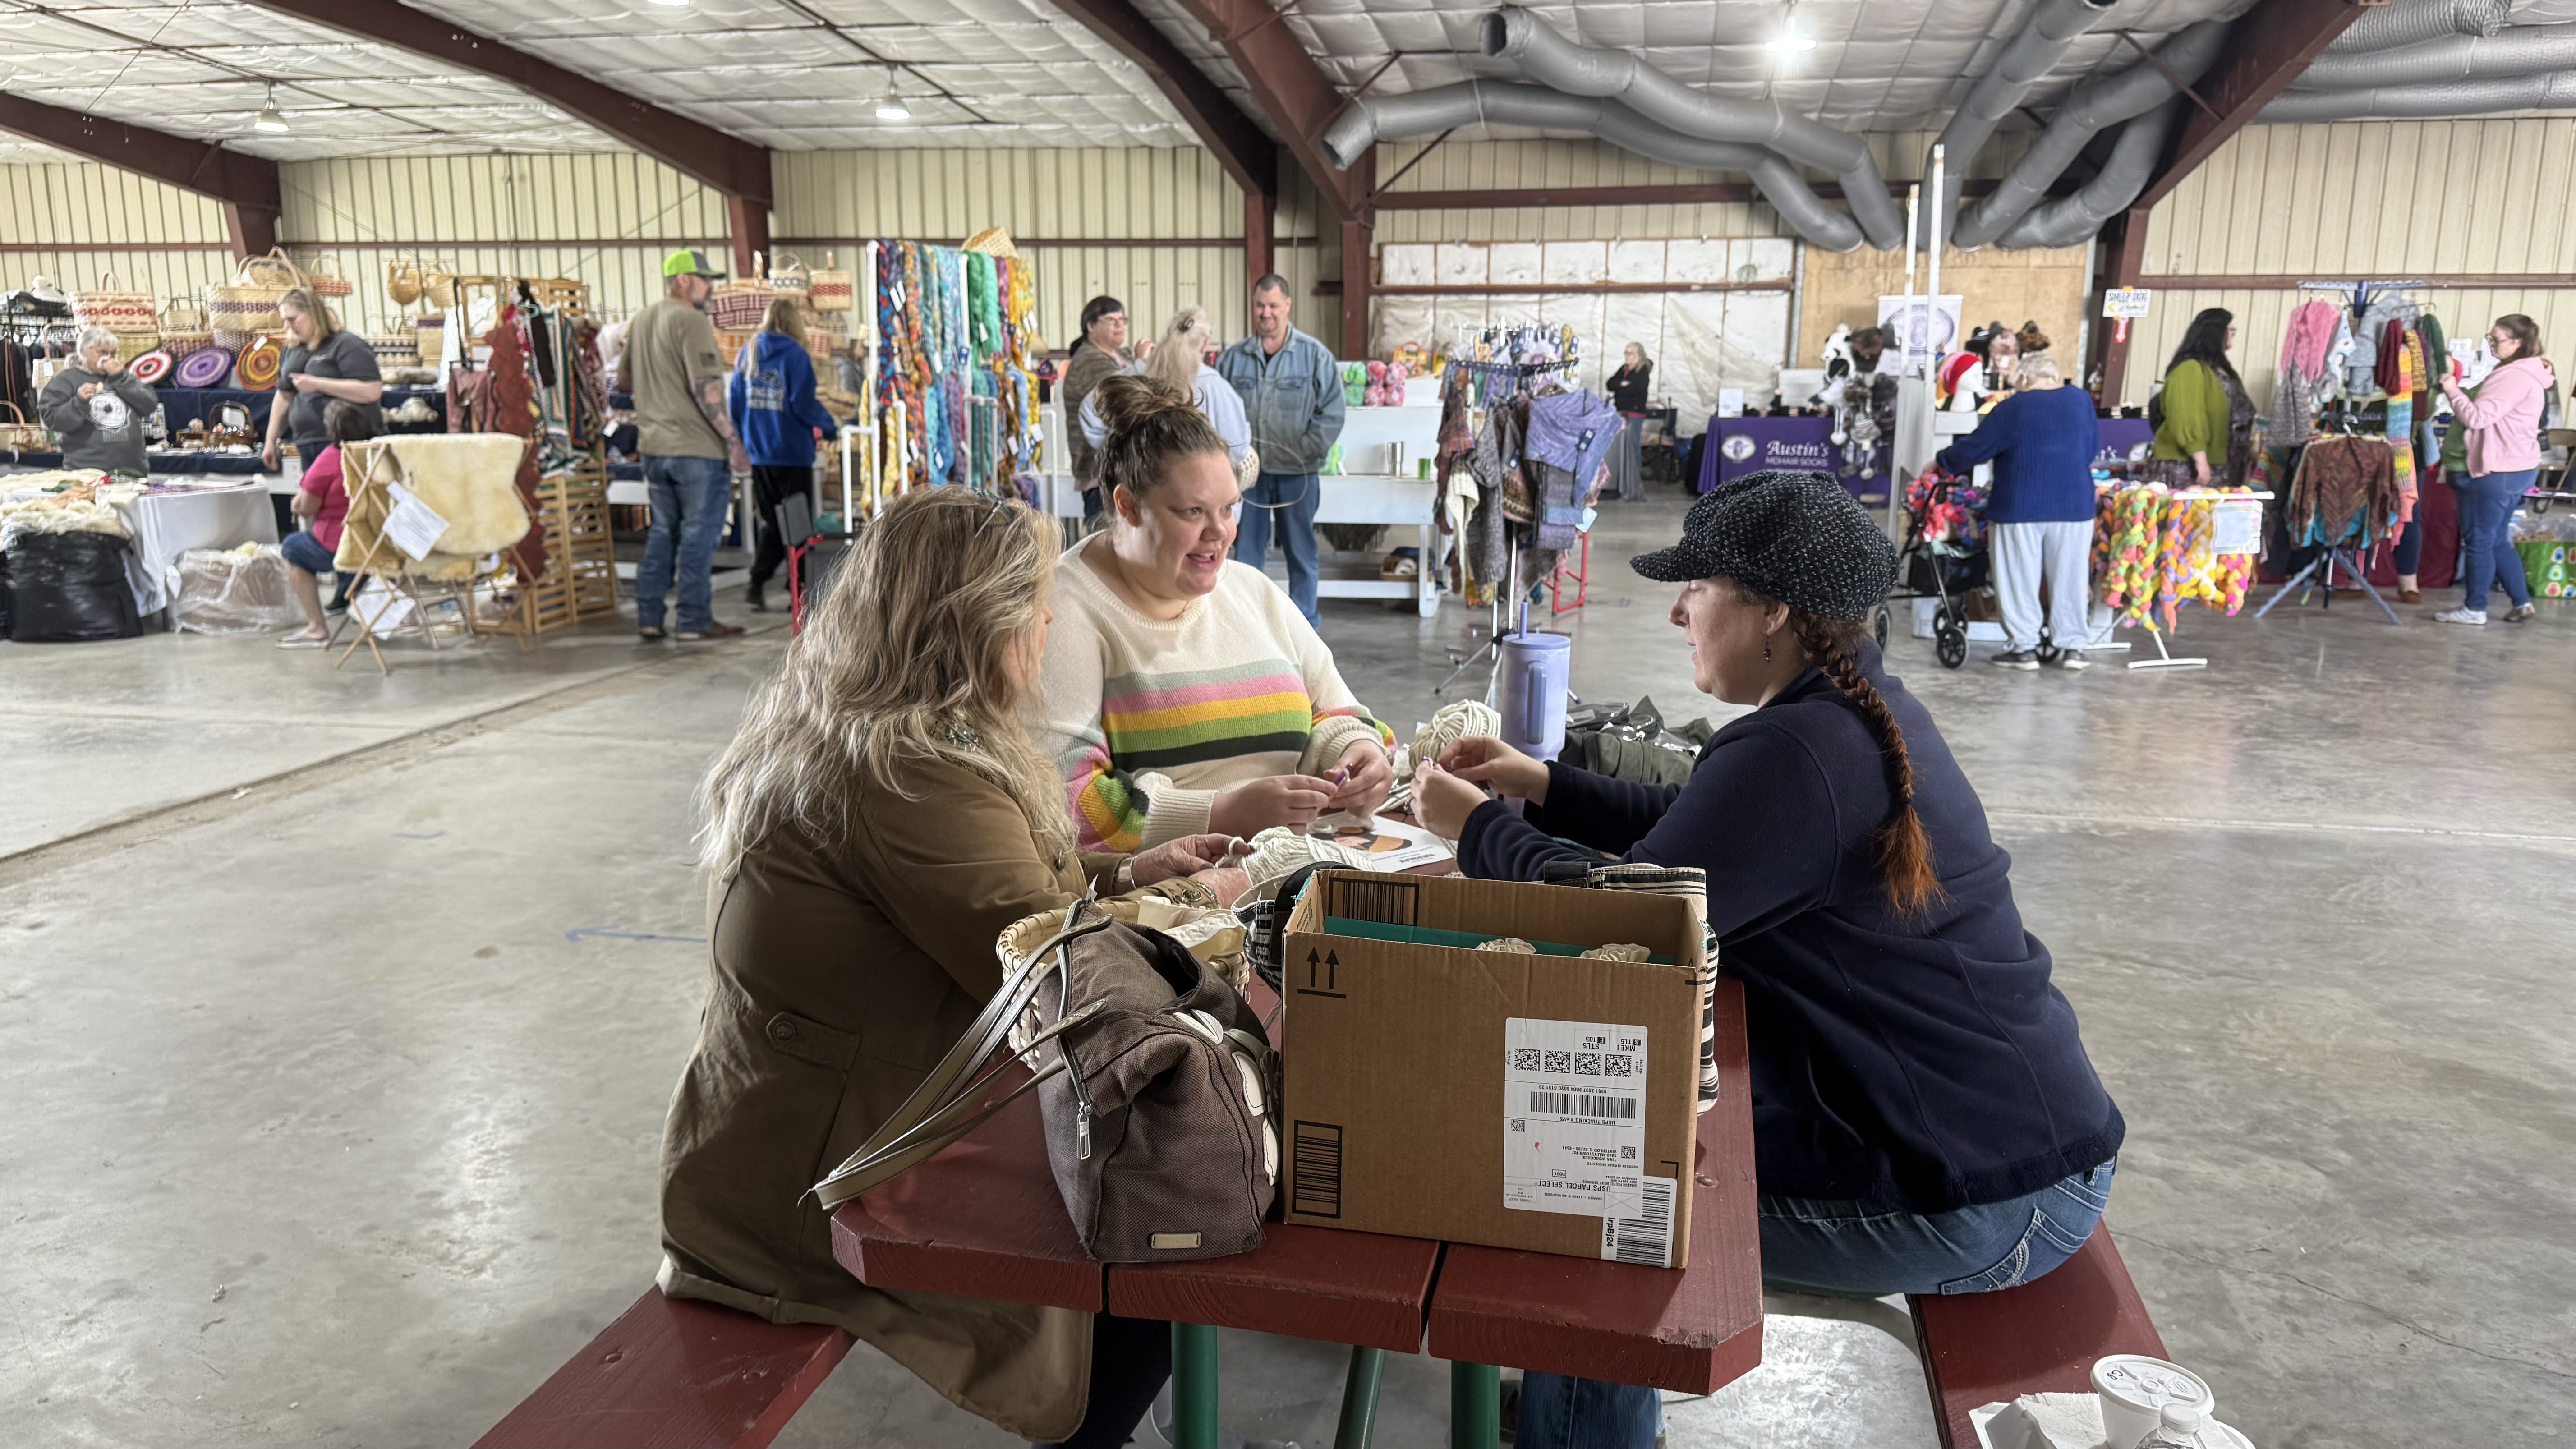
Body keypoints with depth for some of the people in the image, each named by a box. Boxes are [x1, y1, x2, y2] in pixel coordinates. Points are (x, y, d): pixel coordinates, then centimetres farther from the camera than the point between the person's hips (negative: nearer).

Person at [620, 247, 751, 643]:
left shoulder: (641, 321, 13)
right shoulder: (691, 320, -13)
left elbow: (624, 383, 21)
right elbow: (706, 388, -20)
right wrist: (733, 440, -18)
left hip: (653, 445, 8)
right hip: (697, 447, -8)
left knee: (663, 532, 15)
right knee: (698, 534, 1)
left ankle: (648, 618, 15)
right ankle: (695, 621, 5)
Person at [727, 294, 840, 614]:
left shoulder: (747, 354, 7)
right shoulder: (795, 354, -11)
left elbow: (733, 401, 9)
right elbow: (803, 404, -16)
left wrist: (745, 439, 20)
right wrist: (829, 427, 0)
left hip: (758, 453, 5)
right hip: (792, 452, -5)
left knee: (770, 523, 13)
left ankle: (756, 585, 1)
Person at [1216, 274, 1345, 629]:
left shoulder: (1315, 356, -3)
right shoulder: (1233, 358, 3)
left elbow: (1331, 414, -5)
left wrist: (1307, 451, -11)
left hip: (1297, 474, -2)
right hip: (1249, 471, 2)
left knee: (1301, 552, 9)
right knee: (1246, 551, 7)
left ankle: (1304, 625, 18)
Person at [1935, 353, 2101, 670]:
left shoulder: (2012, 408, -6)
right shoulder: (2081, 400, 4)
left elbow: (1974, 448, -1)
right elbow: (2094, 447, 13)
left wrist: (1942, 461, 14)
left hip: (2021, 506, -3)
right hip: (2074, 504, 3)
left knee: (2020, 579, 5)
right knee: (2069, 577, 8)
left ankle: (2024, 647, 7)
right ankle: (2072, 646, 11)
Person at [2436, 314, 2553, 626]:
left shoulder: (2514, 376, -19)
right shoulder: (2526, 372, 15)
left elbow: (2477, 418, -21)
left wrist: (2452, 390, -10)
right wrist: (2459, 394, 6)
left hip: (2500, 472, -10)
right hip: (2516, 468, 10)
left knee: (2480, 540, -1)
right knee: (2497, 540, 17)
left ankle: (2474, 609, 6)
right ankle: (2521, 602, 21)